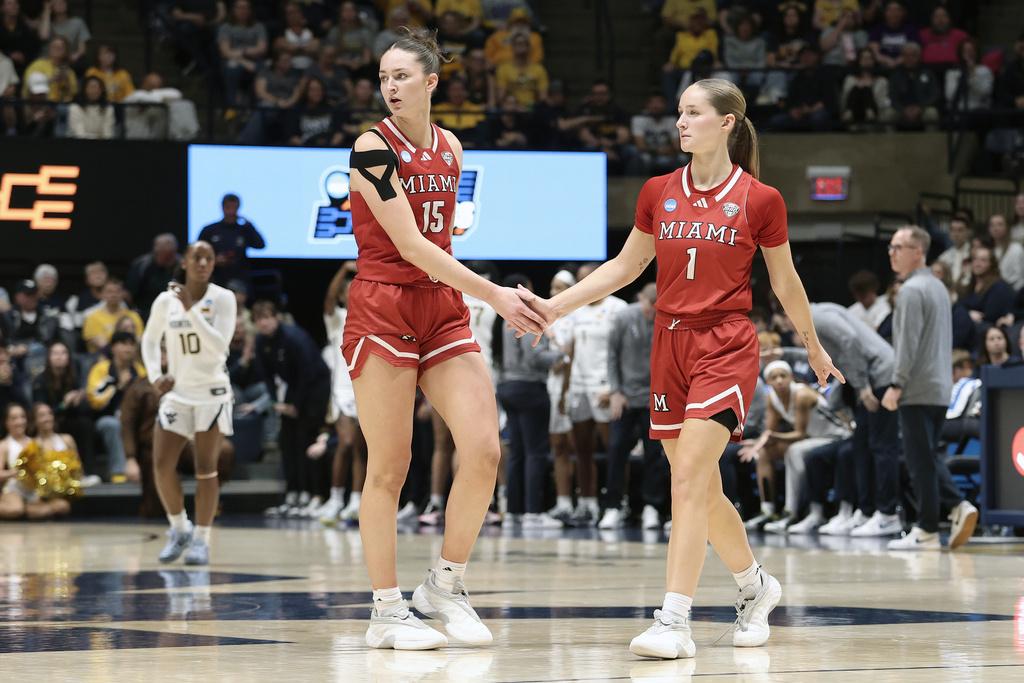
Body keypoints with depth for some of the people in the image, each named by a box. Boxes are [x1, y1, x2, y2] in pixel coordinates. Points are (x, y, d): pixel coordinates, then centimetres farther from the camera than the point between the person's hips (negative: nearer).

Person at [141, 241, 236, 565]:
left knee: (205, 468, -4)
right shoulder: (166, 301, 1)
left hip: (211, 391, -3)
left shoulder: (222, 298, -7)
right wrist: (155, 375, 3)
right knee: (162, 465, -7)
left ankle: (201, 539, 5)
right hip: (176, 391, 3)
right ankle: (179, 529, 14)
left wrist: (191, 309, -23)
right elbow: (149, 340, 17)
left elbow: (219, 346, -19)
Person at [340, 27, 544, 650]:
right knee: (390, 467, -3)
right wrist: (493, 294, -19)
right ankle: (387, 611, 7)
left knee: (484, 450, -6)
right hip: (383, 310, -6)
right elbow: (409, 245, -17)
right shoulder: (374, 147, -11)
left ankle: (446, 585, 10)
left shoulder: (450, 149, 9)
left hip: (444, 310, 6)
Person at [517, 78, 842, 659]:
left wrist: (814, 346, 19)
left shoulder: (759, 200, -4)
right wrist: (556, 306, 7)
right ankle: (756, 585, 33)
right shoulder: (659, 193, 7)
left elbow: (785, 282, 9)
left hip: (726, 347, -5)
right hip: (671, 344, 5)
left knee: (689, 479, -16)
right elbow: (624, 267, 15)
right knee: (702, 489, 10)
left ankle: (675, 622, -18)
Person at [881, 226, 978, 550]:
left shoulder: (912, 290, -13)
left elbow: (909, 343, -19)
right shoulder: (938, 287, 17)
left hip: (918, 389, -9)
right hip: (941, 387, 9)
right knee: (929, 456, 15)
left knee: (921, 460, -5)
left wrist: (896, 385, -18)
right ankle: (958, 506, -1)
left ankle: (926, 532, -3)